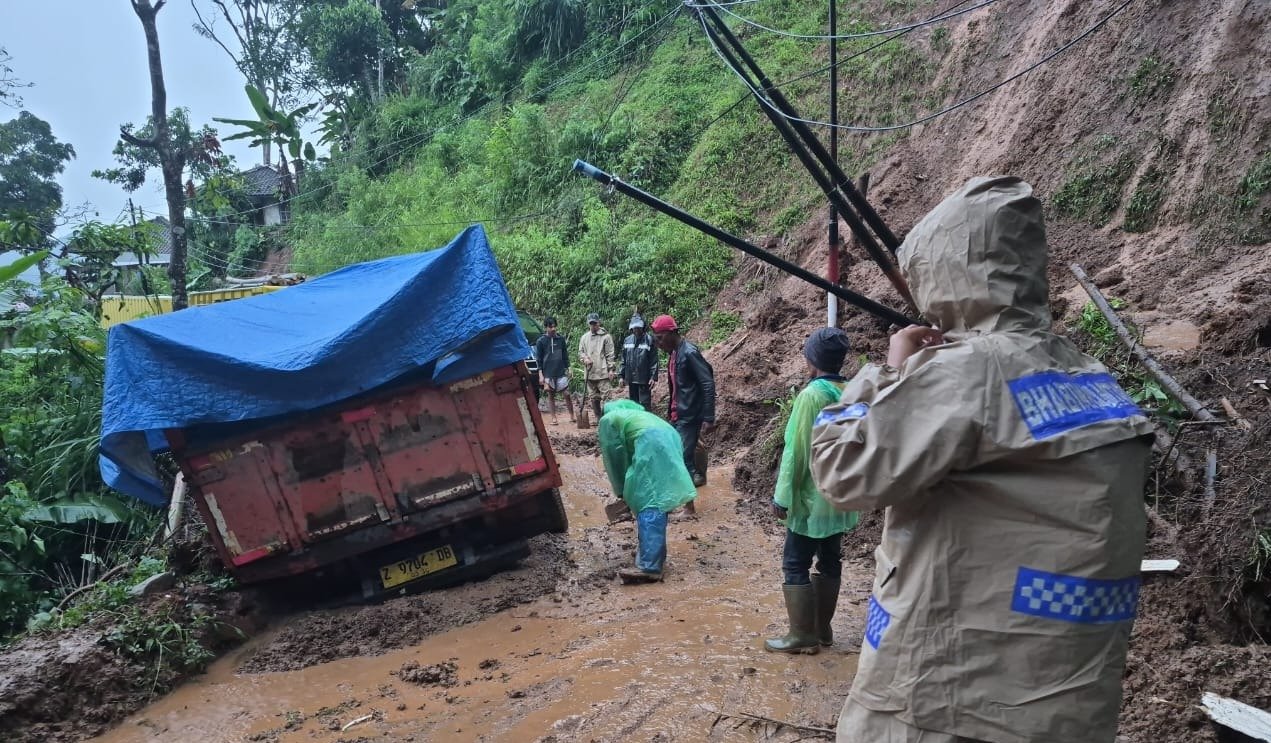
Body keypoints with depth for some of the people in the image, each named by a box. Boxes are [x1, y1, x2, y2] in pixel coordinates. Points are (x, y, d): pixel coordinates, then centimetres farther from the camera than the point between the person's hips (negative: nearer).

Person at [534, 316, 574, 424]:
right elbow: (539, 359, 0)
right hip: (548, 374, -1)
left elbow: (565, 356, 13)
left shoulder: (561, 339, 7)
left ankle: (572, 416, 8)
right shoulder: (541, 341, 0)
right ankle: (553, 418, 11)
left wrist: (567, 370, 8)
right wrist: (540, 375, -5)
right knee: (551, 395, 5)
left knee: (566, 394, -2)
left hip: (561, 373, 1)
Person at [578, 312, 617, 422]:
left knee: (605, 397, -8)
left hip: (603, 373, -5)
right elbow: (580, 352, 16)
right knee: (593, 398, 11)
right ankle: (599, 419, 20)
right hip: (589, 373, 5)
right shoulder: (584, 337, 13)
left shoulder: (606, 337, -1)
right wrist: (584, 358, -6)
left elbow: (610, 355, -3)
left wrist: (611, 369, -8)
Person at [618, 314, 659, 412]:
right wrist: (621, 375, 7)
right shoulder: (627, 341, 7)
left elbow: (654, 361, -8)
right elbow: (623, 360, 11)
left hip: (644, 379, -5)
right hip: (631, 379, 5)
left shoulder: (649, 340, -7)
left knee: (645, 404, -4)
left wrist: (653, 377, -12)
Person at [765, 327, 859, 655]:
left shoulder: (811, 395, -18)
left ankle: (803, 635, 6)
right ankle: (822, 629, 23)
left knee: (796, 564, 1)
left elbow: (796, 450, -16)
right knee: (829, 560, 14)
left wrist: (782, 495, -10)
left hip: (813, 495, -8)